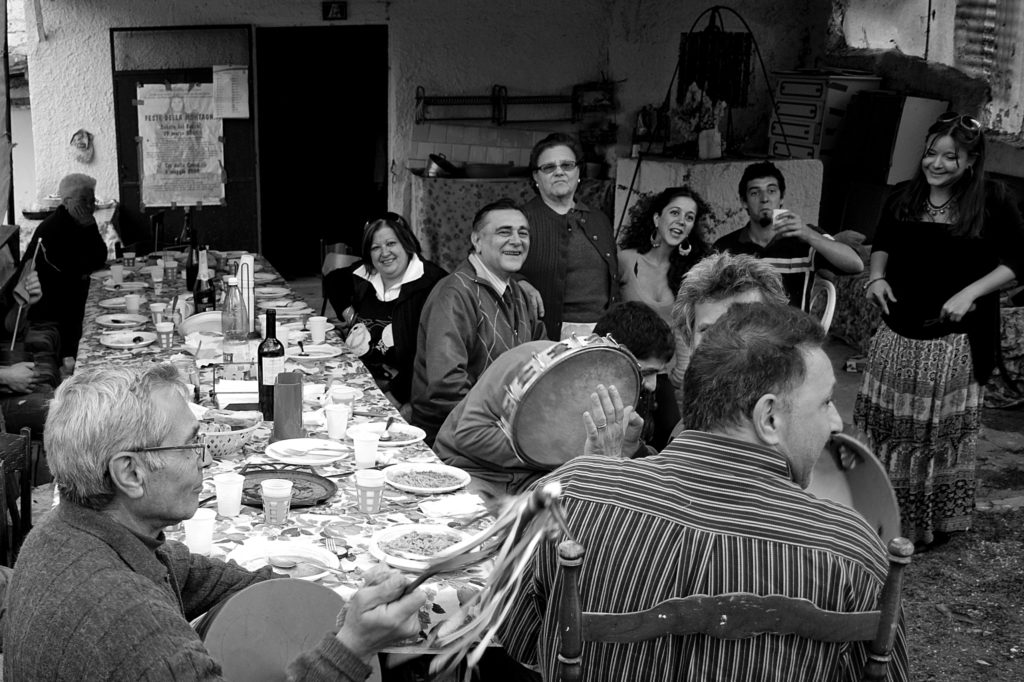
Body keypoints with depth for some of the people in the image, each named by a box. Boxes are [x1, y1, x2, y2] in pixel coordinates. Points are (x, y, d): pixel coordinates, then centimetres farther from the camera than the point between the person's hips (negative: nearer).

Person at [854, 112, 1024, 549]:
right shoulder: (904, 197, 2)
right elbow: (883, 244, 17)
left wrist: (971, 291, -17)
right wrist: (877, 275, -3)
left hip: (953, 340, -3)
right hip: (897, 333, 4)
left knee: (944, 433, 11)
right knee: (883, 425, 10)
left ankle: (938, 522, 29)